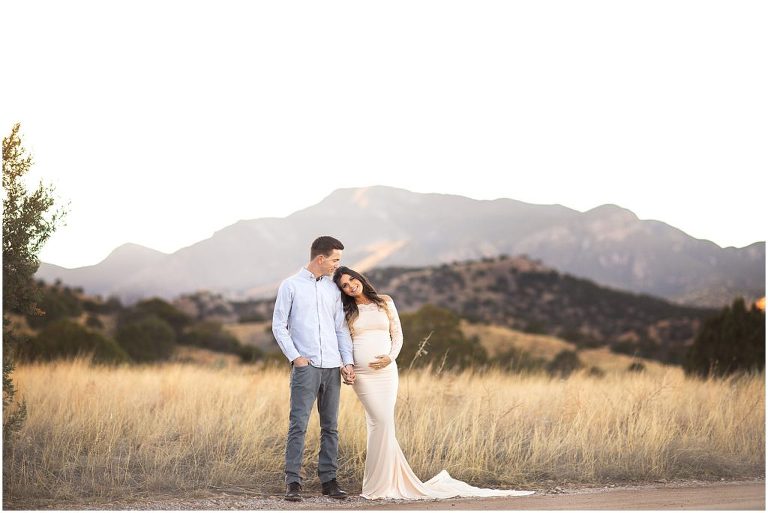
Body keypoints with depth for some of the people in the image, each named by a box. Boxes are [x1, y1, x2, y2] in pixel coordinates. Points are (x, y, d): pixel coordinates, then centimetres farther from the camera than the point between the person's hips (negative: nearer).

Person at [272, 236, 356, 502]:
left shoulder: (333, 289, 14)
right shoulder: (290, 286, 1)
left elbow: (341, 328, 15)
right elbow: (279, 325, 0)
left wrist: (347, 362, 5)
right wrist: (295, 357, -9)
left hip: (332, 367, 5)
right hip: (305, 366, -5)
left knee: (330, 426, 6)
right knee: (298, 425, -9)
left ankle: (328, 479, 12)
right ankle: (293, 482, -6)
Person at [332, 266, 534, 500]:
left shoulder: (384, 302, 9)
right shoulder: (346, 312, 9)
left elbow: (397, 334, 10)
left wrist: (391, 357, -7)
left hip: (386, 370, 1)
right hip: (362, 372, -1)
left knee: (379, 422, -6)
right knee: (382, 422, -12)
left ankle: (383, 482, 4)